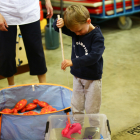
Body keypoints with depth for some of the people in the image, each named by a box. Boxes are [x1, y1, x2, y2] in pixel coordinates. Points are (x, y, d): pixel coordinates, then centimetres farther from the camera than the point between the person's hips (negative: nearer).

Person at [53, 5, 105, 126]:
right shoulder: (75, 31, -3)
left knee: (91, 110, 4)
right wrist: (59, 23, -18)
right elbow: (57, 28, 7)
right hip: (78, 76, 6)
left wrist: (73, 62, -39)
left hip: (92, 78, -6)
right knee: (76, 108, 16)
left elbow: (94, 56, -33)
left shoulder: (97, 36, -21)